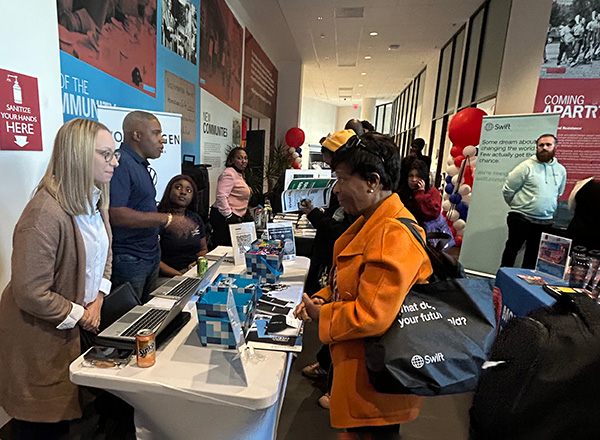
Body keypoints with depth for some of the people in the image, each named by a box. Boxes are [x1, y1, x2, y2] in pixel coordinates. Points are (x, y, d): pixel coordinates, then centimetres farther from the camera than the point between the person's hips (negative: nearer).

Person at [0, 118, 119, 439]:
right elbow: (31, 293, -27)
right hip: (37, 342, -7)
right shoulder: (45, 214, -28)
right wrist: (79, 315, -14)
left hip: (74, 329, 7)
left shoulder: (94, 202, 1)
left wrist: (97, 301, -2)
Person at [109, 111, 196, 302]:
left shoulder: (142, 165, 14)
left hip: (151, 256, 9)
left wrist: (174, 222, 8)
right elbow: (115, 214, -26)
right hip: (128, 261, -9)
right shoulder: (120, 163, -17)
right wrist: (167, 220, -23)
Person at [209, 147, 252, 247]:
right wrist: (229, 216, -23)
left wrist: (247, 215, 26)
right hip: (223, 219, -10)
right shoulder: (229, 174, -11)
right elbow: (221, 196, -22)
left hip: (236, 217, 10)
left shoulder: (239, 175, 21)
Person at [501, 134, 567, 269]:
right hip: (521, 219, -5)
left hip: (545, 222, 5)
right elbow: (507, 189, -7)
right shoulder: (527, 166, -8)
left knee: (533, 253, 13)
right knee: (512, 249, 3)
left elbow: (559, 194, 23)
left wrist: (548, 209, 19)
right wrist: (518, 206, 4)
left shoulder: (561, 170, 9)